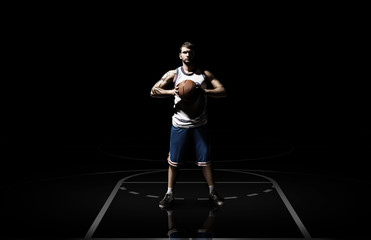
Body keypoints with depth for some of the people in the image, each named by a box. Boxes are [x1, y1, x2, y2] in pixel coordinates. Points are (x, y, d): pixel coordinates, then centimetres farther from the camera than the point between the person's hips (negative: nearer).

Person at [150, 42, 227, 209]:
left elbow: (223, 92, -4)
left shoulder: (205, 75, 3)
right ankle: (169, 194, 17)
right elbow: (153, 92, 0)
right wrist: (172, 91, -16)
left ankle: (212, 192, 21)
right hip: (179, 125, 0)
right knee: (174, 161, 4)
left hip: (200, 126, 1)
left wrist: (204, 91, -20)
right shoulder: (173, 74, 2)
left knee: (205, 160, 6)